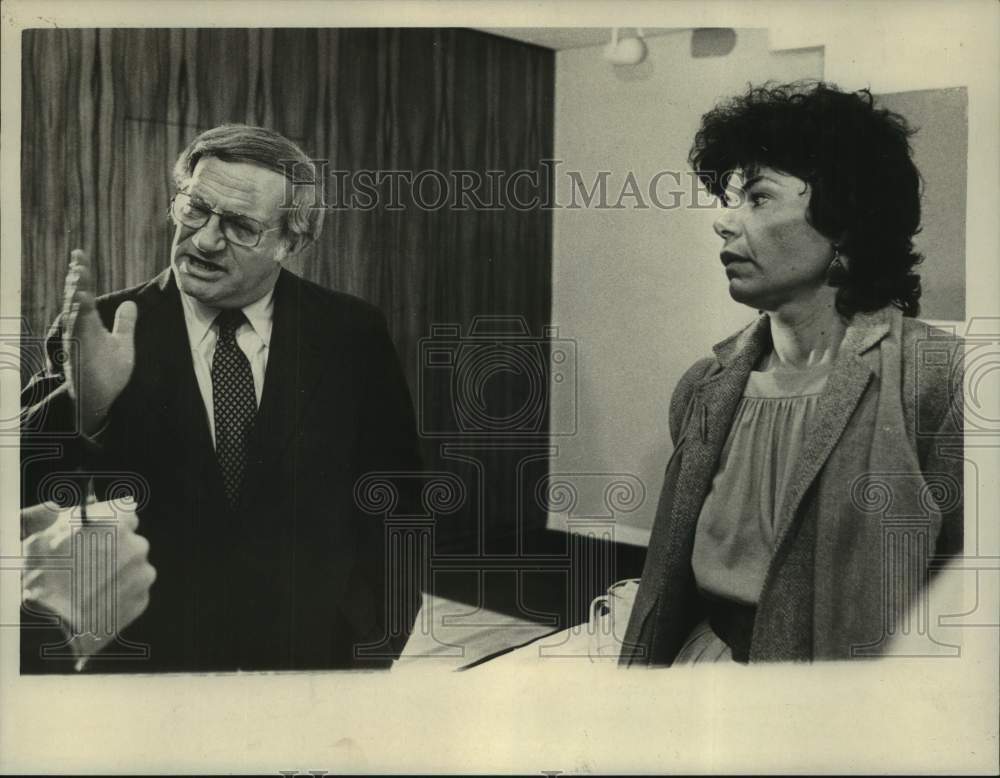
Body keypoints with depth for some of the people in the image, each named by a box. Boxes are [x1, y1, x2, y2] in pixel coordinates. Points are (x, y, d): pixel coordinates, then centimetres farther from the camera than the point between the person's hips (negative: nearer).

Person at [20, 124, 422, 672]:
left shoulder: (352, 334, -8)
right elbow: (29, 495, -17)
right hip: (140, 656, 0)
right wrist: (85, 407, -35)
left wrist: (374, 642, -6)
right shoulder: (95, 332, -9)